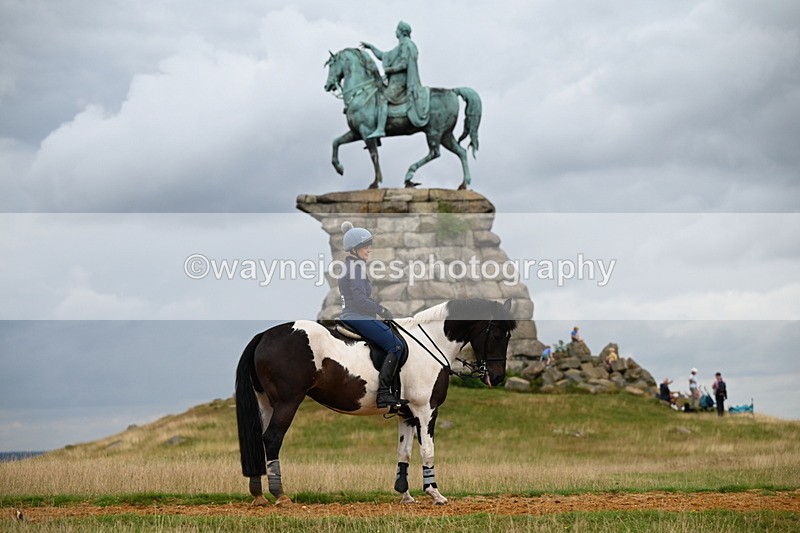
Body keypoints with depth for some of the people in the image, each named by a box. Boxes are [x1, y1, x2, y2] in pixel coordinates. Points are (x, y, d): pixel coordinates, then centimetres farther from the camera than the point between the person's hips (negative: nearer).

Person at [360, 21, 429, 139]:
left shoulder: (406, 45, -8)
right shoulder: (400, 46, 24)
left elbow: (404, 64, -19)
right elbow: (384, 56, 31)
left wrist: (389, 69, -12)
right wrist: (371, 47, 29)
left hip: (400, 81, -11)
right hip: (395, 81, 11)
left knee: (382, 98, -26)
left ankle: (380, 129, -38)